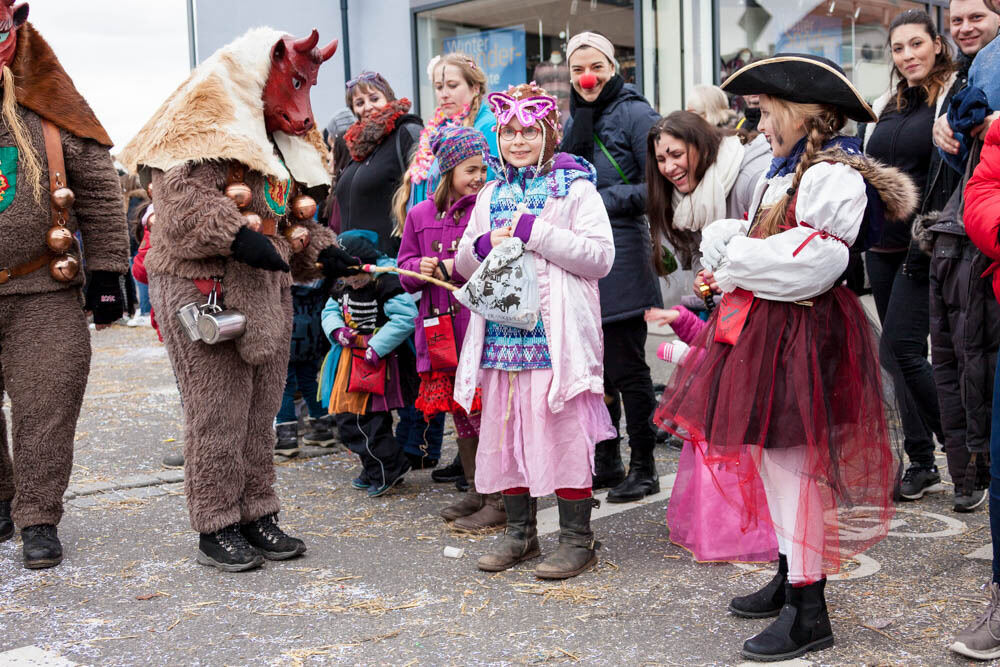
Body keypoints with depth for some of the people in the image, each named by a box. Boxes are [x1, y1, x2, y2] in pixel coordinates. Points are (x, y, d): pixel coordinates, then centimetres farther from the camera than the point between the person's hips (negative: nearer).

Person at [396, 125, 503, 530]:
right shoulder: (420, 215, 11)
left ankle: (498, 501, 5)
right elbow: (406, 273, 14)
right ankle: (476, 492, 27)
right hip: (439, 327, 5)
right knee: (458, 412, 14)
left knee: (483, 411, -5)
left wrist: (455, 267, -16)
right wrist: (420, 267, -7)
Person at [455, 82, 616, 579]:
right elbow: (463, 263, 20)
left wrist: (536, 233, -16)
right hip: (502, 333, 6)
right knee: (505, 430, 9)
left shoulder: (575, 188, 0)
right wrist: (484, 245, -3)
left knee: (562, 431, -6)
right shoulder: (491, 194, 18)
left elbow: (600, 256, -11)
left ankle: (577, 539, 7)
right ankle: (520, 533, 23)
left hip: (556, 333, -6)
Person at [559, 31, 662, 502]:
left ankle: (643, 469, 11)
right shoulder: (575, 119, 16)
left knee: (626, 369, -1)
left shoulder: (633, 114, -7)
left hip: (620, 259, -7)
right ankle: (605, 463, 24)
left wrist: (606, 201, -16)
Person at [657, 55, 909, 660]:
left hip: (800, 332, -10)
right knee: (775, 459, 16)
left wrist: (734, 270, -11)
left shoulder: (832, 175, -13)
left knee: (789, 462, -7)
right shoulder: (783, 172, 18)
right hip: (763, 326, 10)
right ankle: (794, 575, 30)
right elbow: (737, 236, 20)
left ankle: (807, 612, 2)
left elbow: (814, 262, -22)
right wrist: (726, 252, -2)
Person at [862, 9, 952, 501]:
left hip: (923, 248, -7)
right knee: (899, 354, 6)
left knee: (901, 348, -14)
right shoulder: (885, 107, 17)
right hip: (883, 247, 7)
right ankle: (922, 465, 14)